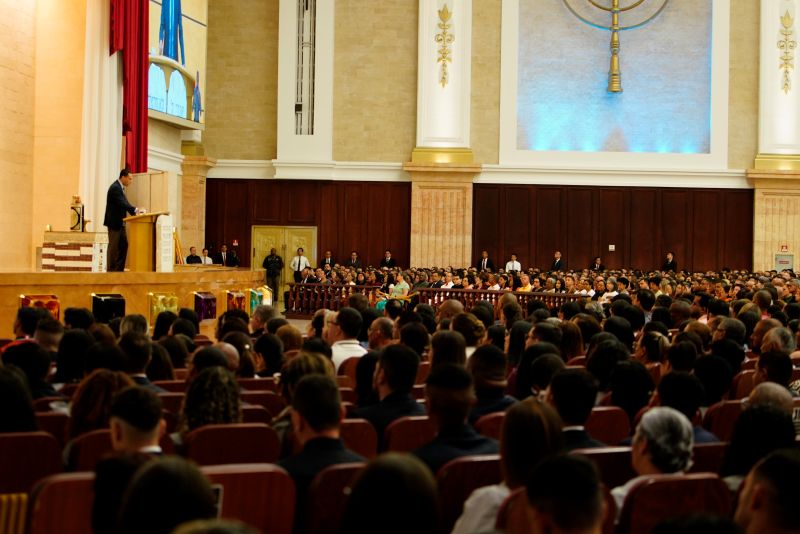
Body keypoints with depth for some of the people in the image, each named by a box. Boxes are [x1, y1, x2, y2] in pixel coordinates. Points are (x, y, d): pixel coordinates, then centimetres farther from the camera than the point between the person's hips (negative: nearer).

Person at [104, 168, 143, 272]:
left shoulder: (119, 187, 13)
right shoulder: (115, 188, -18)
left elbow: (124, 203, 12)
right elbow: (122, 203, -27)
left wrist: (134, 211, -1)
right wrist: (135, 210, -30)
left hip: (120, 223, 10)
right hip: (114, 222, -10)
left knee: (123, 245, 10)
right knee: (113, 247, -4)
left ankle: (119, 269, 13)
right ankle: (111, 269, 2)